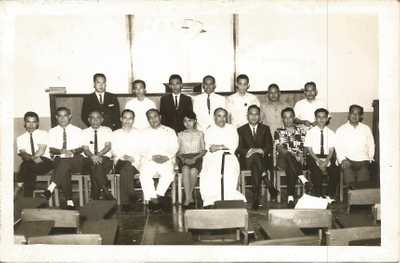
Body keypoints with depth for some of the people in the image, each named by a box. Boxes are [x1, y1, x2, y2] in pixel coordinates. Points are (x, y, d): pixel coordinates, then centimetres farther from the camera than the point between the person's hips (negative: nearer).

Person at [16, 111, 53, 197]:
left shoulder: (43, 134, 9)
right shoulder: (20, 138, 16)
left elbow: (42, 150, -6)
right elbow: (22, 153, -1)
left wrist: (31, 158, -24)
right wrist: (33, 158, -22)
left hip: (44, 162, -1)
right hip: (29, 164, 2)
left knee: (27, 165, -35)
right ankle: (28, 199, -32)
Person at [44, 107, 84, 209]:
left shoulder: (77, 130, 13)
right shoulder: (52, 131, 16)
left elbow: (81, 148, 3)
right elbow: (51, 149, 4)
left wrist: (73, 151, -20)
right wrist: (61, 151, -18)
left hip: (76, 161, -1)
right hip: (59, 160, 1)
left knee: (65, 163, -36)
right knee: (64, 172, -33)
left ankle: (51, 187, -40)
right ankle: (69, 201, -31)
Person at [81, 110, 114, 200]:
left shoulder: (107, 130, 11)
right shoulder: (85, 132, 13)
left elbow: (108, 146, -2)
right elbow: (85, 149, 0)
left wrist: (98, 155, -21)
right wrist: (92, 156, -22)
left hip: (105, 158, 0)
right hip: (89, 160, 1)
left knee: (96, 167, -34)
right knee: (94, 165, -34)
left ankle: (97, 195, -32)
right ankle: (105, 192, -36)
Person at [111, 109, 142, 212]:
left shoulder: (138, 134, 18)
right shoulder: (115, 134, 21)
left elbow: (142, 151, 6)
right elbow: (114, 151, 8)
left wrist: (133, 158, -14)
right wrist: (122, 156, -12)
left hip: (135, 163, -1)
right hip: (120, 162, 1)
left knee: (125, 170, -34)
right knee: (126, 166, -35)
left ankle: (125, 202, -33)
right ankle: (131, 196, -35)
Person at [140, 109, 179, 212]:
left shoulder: (170, 131, 17)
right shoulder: (145, 133, 19)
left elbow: (174, 148, 7)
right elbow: (142, 150, 9)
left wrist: (166, 157, -11)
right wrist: (152, 157, -10)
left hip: (166, 160, -1)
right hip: (149, 160, 1)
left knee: (168, 173, -33)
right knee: (144, 174, -31)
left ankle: (159, 195, -20)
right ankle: (153, 198, -26)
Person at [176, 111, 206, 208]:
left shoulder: (200, 134, 14)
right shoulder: (180, 134, 16)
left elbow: (204, 150, 8)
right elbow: (177, 151, 10)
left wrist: (195, 158, -9)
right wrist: (183, 159, -11)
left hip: (196, 158, -1)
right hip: (184, 158, 1)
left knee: (193, 171, -34)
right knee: (186, 169, -35)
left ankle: (189, 195, -15)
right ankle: (188, 197, -33)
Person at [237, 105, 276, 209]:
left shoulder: (265, 128, 17)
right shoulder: (241, 130, 16)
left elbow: (269, 147, 5)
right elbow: (239, 148, 5)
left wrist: (262, 150, -16)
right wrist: (248, 151, -17)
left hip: (262, 159, 0)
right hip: (247, 160, 0)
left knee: (255, 166, -35)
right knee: (254, 157, -36)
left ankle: (256, 196, -34)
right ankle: (269, 185, -36)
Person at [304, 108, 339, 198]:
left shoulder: (330, 133, 8)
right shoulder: (310, 132, 3)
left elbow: (331, 150, 2)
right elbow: (309, 149, -2)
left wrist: (326, 161, -17)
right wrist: (318, 161, -16)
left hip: (327, 158, 2)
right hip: (314, 157, -2)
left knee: (335, 172, -28)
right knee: (317, 172, -32)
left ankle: (331, 196, -13)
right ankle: (318, 196, -16)